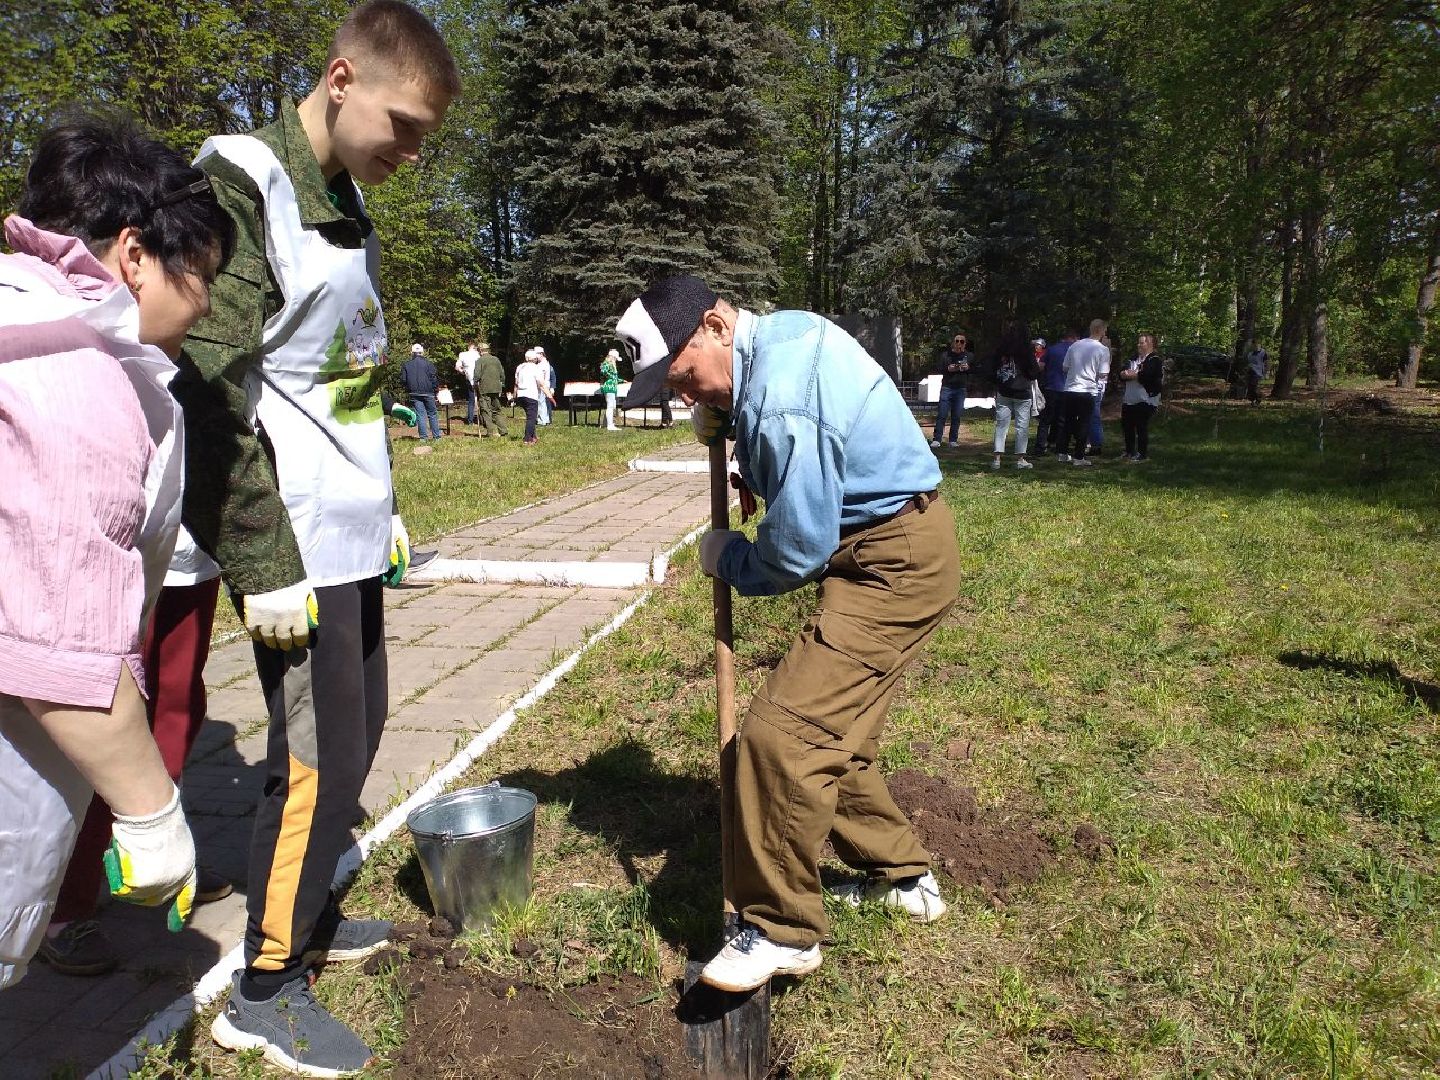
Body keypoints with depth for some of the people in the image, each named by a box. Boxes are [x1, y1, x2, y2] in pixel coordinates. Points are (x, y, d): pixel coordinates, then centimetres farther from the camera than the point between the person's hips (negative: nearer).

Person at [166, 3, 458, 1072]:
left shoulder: (347, 201, 14)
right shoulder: (245, 185, -13)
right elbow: (212, 392, -19)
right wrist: (265, 564, -19)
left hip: (353, 533, 9)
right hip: (296, 546, -9)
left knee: (357, 731, 16)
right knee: (321, 756, -2)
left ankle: (307, 913, 35)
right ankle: (265, 990, 16)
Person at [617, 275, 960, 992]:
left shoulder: (781, 408, -27)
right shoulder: (782, 327, 5)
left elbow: (797, 555, -22)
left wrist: (726, 559, -2)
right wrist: (720, 418, 9)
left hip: (892, 565, -11)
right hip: (893, 548, 11)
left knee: (781, 733, -16)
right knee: (830, 731, 16)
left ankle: (781, 931, -1)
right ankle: (902, 877, 34)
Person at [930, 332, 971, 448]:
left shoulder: (969, 356, 11)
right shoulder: (945, 355, 7)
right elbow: (937, 369, 3)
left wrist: (968, 368, -11)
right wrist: (947, 369, -15)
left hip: (961, 389, 1)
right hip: (947, 387, -1)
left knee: (956, 416, 1)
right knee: (942, 415, -8)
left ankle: (953, 440, 7)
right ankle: (936, 440, -8)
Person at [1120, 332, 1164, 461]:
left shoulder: (1154, 360, -7)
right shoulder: (1134, 359, 18)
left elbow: (1147, 375, -25)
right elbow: (1122, 374, 10)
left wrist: (1131, 375, -13)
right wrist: (1125, 374, -13)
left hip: (1145, 400, -8)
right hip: (1129, 400, 8)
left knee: (1141, 427, -5)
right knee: (1126, 425, 13)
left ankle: (1143, 454, 3)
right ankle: (1130, 452, 25)